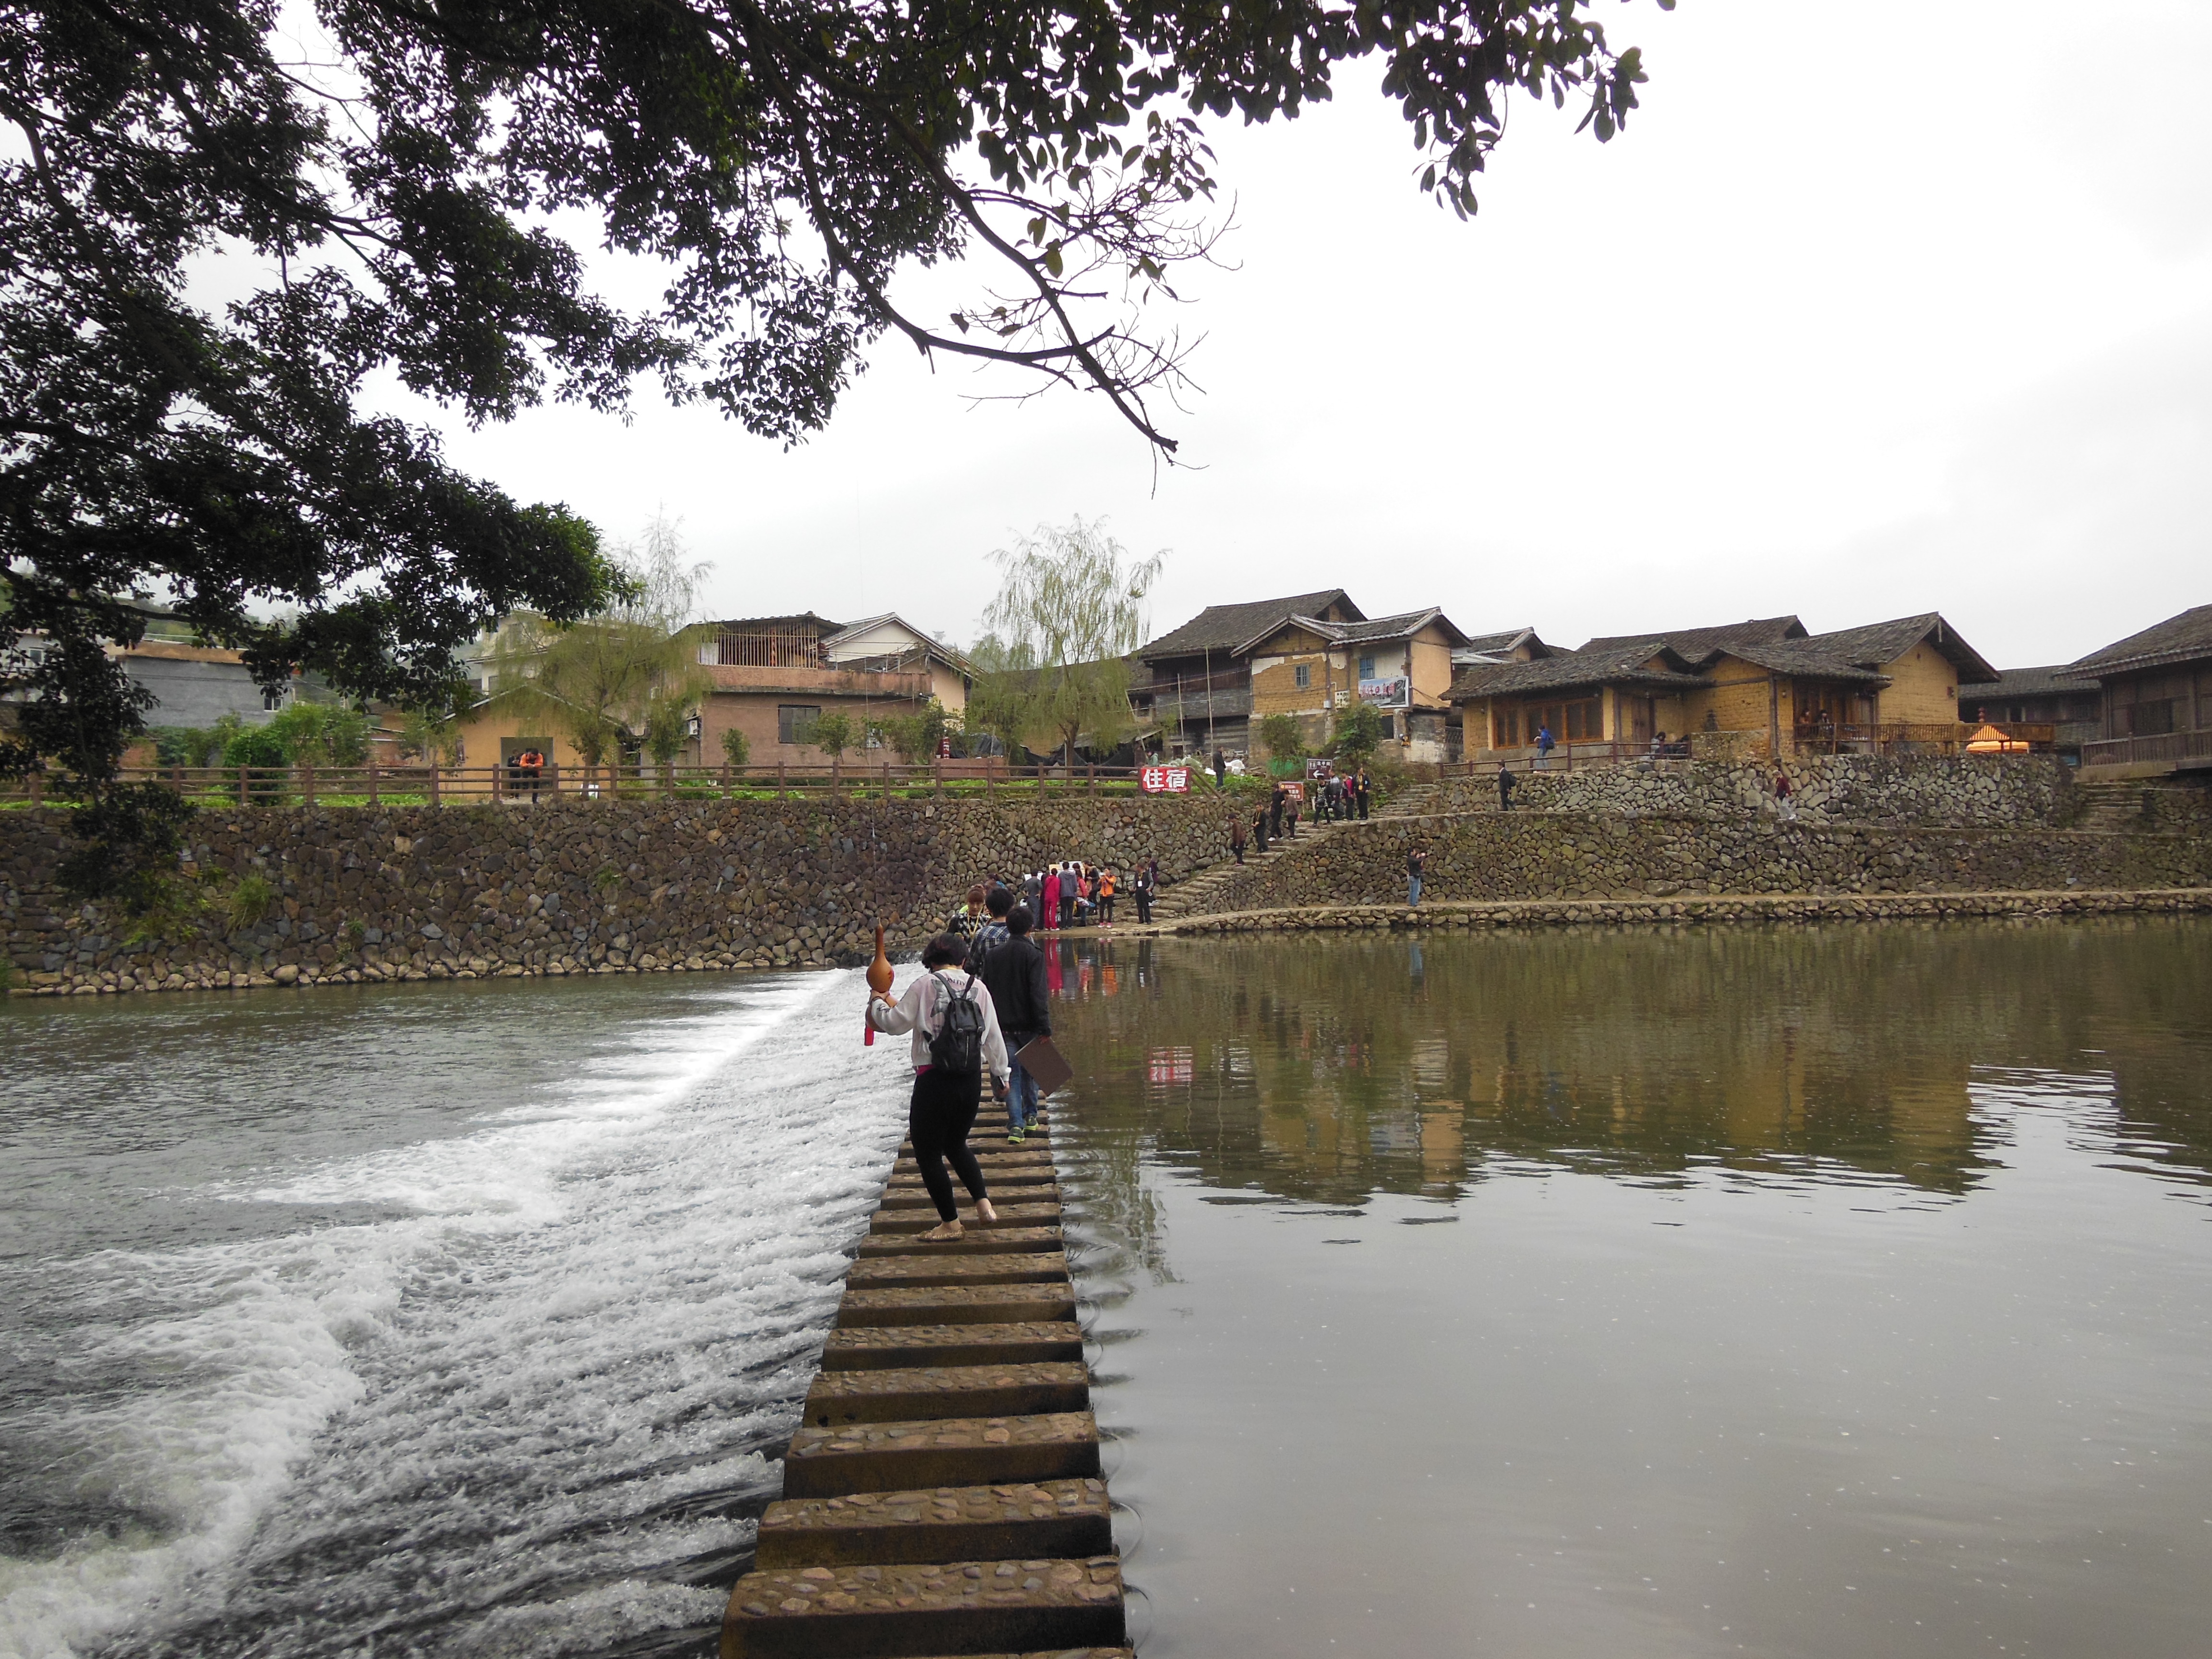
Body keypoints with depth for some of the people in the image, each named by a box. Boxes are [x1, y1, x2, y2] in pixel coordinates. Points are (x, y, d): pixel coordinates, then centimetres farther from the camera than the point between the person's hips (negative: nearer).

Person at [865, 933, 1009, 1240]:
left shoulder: (925, 985, -6)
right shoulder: (979, 988, 7)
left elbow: (896, 1023, -5)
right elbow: (993, 1037, 12)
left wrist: (877, 1004, 15)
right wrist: (1001, 1074, 25)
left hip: (933, 1081, -6)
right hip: (971, 1082, 6)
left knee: (928, 1155, 8)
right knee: (956, 1145, 25)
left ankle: (950, 1222, 13)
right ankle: (984, 1205, 15)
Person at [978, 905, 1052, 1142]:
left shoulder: (994, 955, 3)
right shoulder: (1033, 954, -11)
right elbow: (1038, 994, -17)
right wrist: (1045, 1028, -17)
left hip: (1003, 1026, 2)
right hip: (1028, 1025, -2)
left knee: (1012, 1073, 4)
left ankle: (1016, 1124, -6)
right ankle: (1030, 1116, 26)